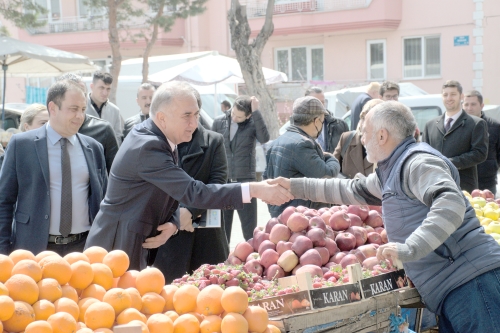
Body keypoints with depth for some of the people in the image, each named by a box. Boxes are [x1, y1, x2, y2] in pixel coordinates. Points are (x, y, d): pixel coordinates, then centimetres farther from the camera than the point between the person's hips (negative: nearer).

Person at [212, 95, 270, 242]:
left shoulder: (253, 123, -6)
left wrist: (256, 112, -25)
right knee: (222, 226, 12)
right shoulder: (219, 122, 0)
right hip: (222, 181, 2)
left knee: (250, 229, 2)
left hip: (245, 180, -2)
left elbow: (264, 138, -26)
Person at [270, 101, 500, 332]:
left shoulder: (418, 162, -12)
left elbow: (451, 204, -28)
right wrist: (295, 186, 36)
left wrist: (410, 249, -34)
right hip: (448, 289, 10)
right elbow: (351, 190, 35)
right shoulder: (391, 172, 22)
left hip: (471, 280, -10)